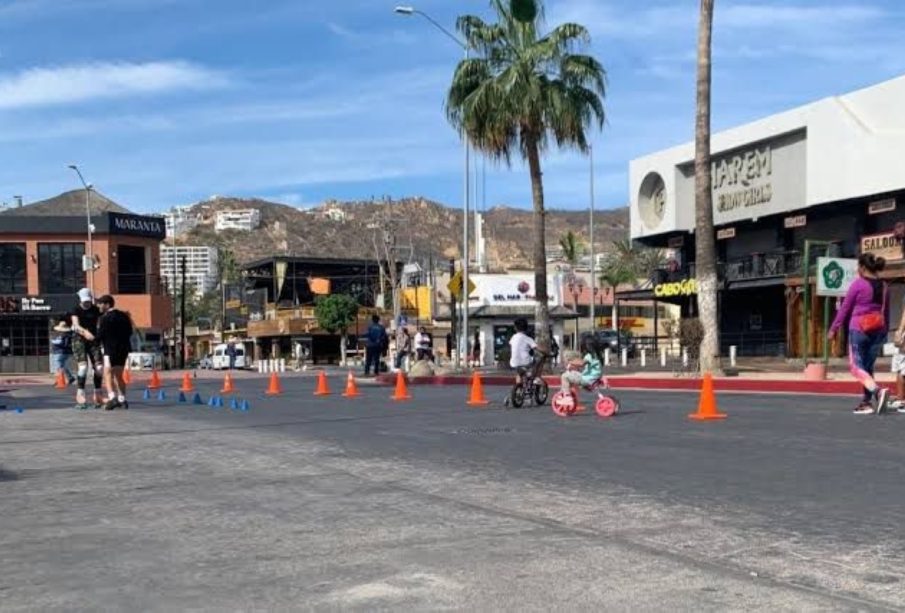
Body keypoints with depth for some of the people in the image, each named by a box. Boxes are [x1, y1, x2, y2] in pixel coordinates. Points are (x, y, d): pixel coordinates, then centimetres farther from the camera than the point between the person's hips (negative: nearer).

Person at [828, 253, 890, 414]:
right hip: (878, 330, 6)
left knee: (856, 366, -4)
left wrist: (833, 329, 2)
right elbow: (886, 311, 15)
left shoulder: (858, 284, -8)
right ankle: (866, 402, 9)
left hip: (859, 329, -6)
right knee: (868, 367, 12)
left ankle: (878, 390, -26)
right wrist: (885, 331, 23)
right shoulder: (883, 286, 9)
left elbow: (845, 308, -4)